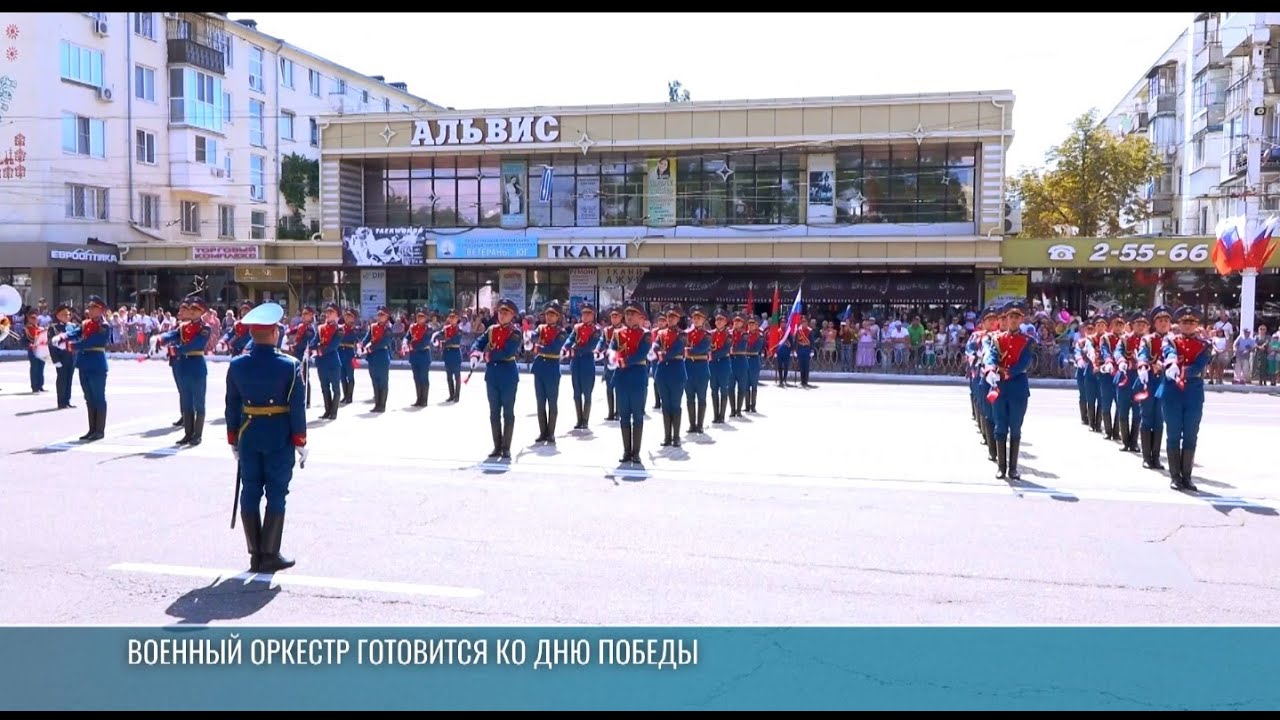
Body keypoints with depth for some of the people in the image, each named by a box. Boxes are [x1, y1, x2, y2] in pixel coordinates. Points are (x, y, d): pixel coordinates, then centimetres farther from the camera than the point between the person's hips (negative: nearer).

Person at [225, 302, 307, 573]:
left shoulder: (236, 365, 0)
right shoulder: (290, 366, -11)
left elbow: (232, 406, 5)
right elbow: (297, 407, -11)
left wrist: (233, 439, 14)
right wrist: (300, 441, -3)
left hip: (248, 437, 3)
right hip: (279, 438, -3)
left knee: (250, 493, 10)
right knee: (276, 494, 4)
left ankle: (255, 553, 15)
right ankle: (270, 555, 6)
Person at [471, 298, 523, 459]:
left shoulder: (515, 332, -7)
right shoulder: (490, 330, 9)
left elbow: (507, 352, -19)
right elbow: (478, 343, 2)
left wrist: (488, 355, -12)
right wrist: (475, 354, -19)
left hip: (508, 374, -5)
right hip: (492, 374, 5)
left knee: (508, 413, 3)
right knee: (494, 413, 9)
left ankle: (506, 448, 10)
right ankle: (497, 446, 18)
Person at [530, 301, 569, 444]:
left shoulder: (561, 332, -5)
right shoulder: (540, 328, 9)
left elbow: (554, 349, -18)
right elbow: (533, 336, -11)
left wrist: (538, 348, -17)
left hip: (552, 368, -4)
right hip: (539, 367, 5)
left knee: (552, 402, 3)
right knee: (540, 402, 8)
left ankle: (551, 433, 10)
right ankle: (543, 432, 16)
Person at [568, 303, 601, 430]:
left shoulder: (596, 329, -4)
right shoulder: (577, 327, 11)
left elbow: (591, 347, -14)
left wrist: (576, 350, -17)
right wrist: (567, 349, -19)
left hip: (588, 362, -5)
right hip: (575, 362, 5)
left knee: (587, 393, 0)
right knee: (577, 393, 7)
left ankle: (585, 421, 6)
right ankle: (579, 420, 14)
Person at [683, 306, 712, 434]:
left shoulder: (707, 335, -3)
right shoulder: (687, 333, 9)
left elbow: (701, 349, -17)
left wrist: (687, 350, -12)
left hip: (702, 368, -4)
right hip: (689, 367, 4)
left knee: (701, 398, 3)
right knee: (690, 398, 7)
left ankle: (700, 425, 7)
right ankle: (692, 424, 13)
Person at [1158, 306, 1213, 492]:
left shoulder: (1204, 345, 7)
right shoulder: (1170, 341, 5)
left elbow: (1199, 366, -11)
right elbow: (1169, 354, -19)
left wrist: (1181, 372, -30)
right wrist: (1173, 366, -42)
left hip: (1194, 395, 1)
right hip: (1172, 394, -1)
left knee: (1190, 436, 5)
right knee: (1173, 435, 2)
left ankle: (1186, 476, 12)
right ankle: (1175, 476, 7)